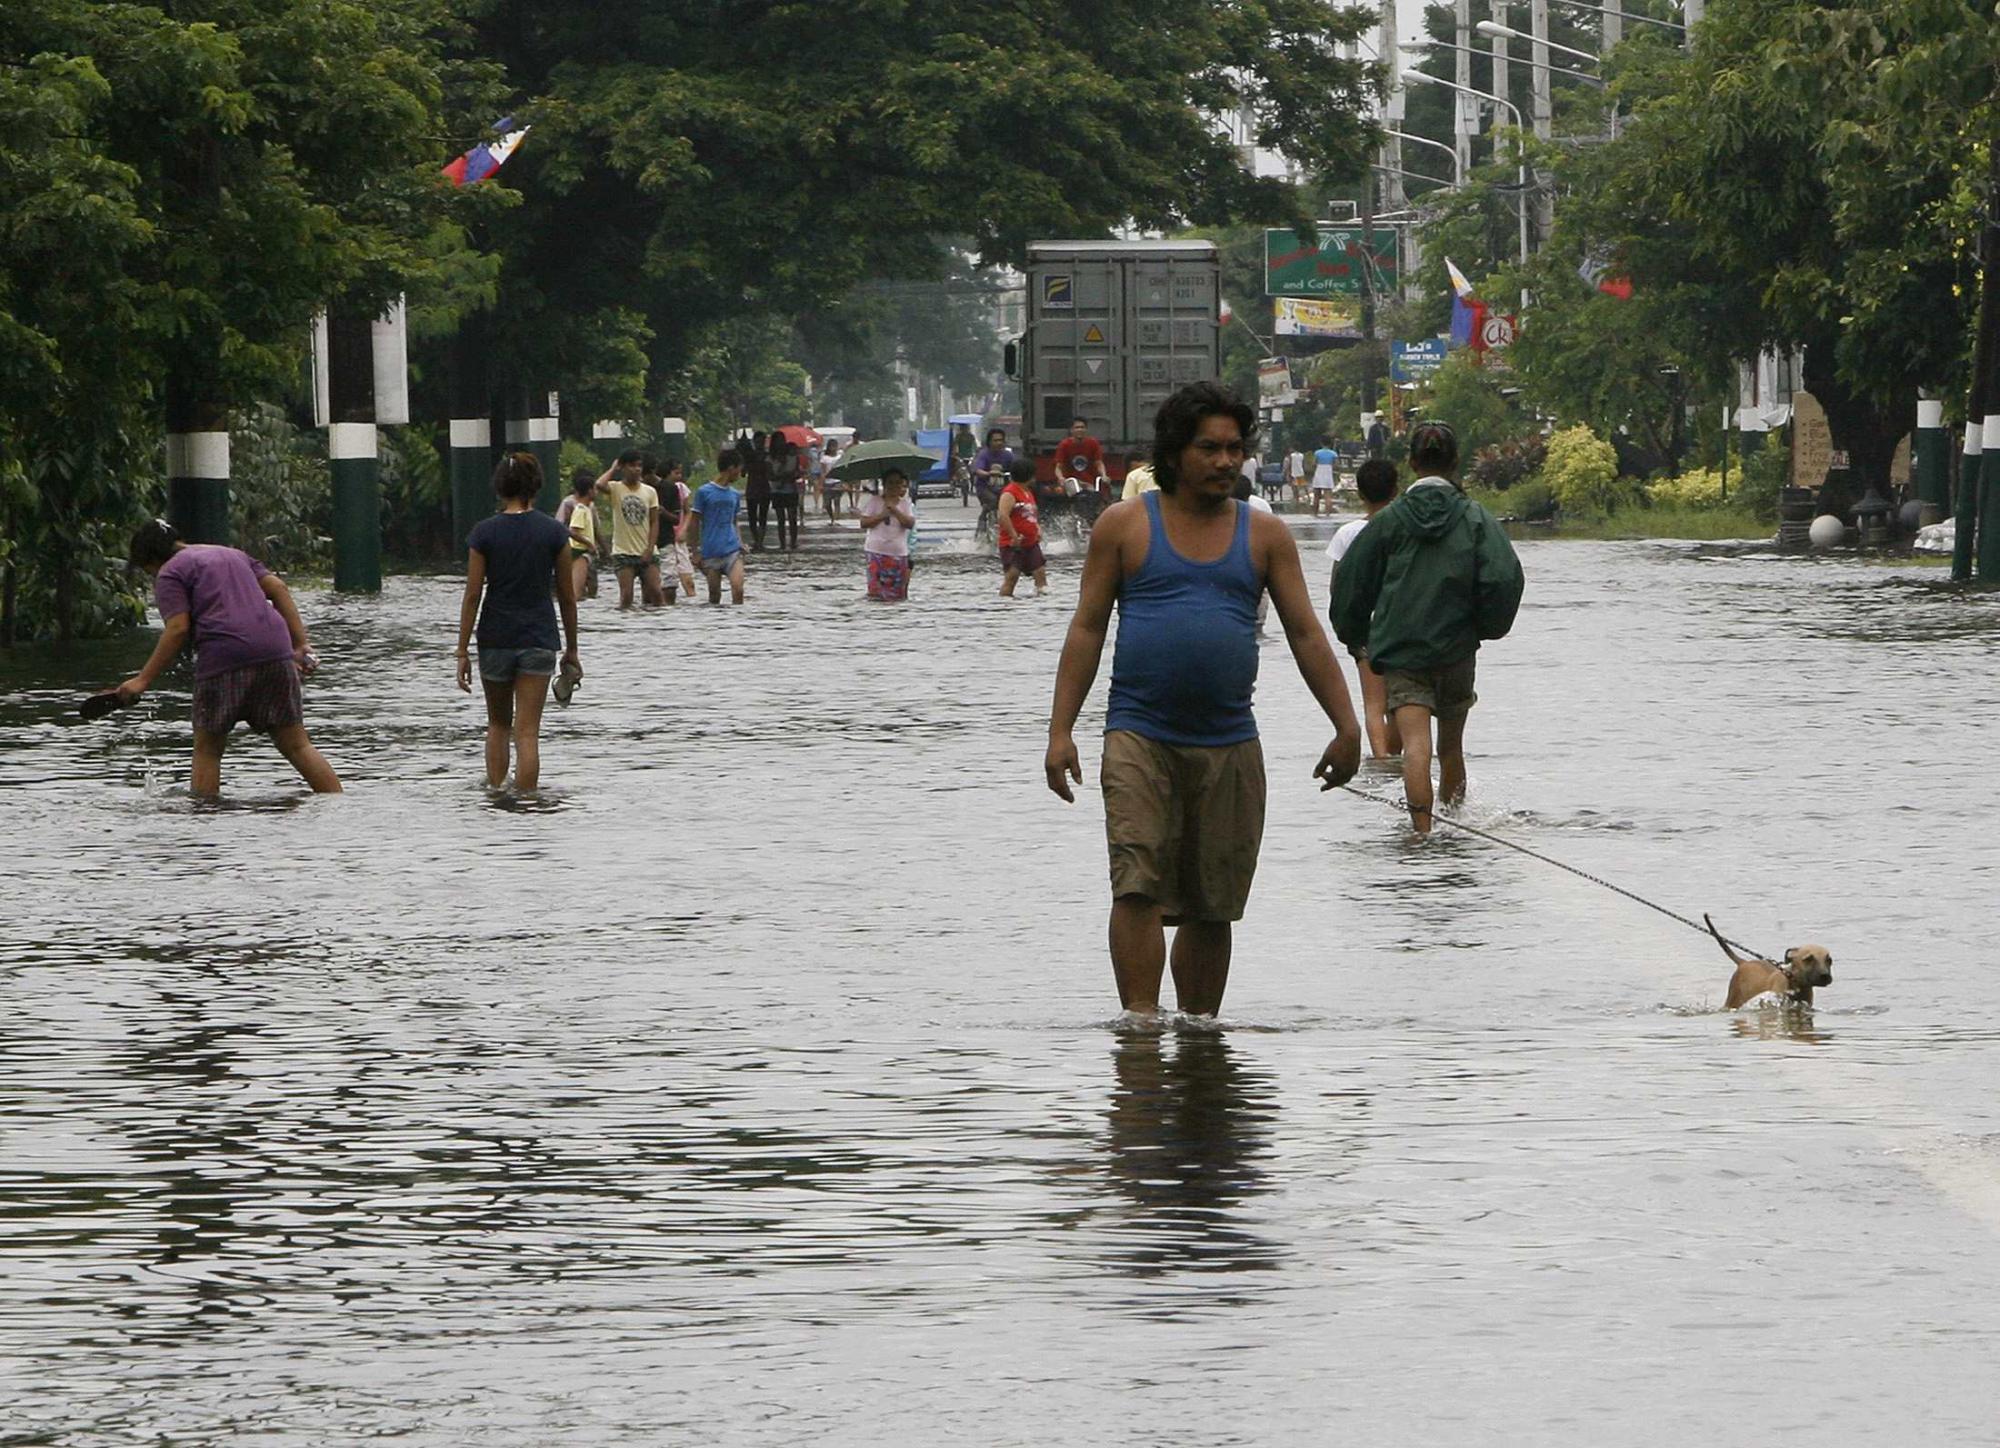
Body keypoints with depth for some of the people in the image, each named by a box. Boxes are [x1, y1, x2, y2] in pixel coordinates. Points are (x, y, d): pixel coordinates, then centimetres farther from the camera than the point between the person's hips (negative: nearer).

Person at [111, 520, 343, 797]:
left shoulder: (169, 574, 7)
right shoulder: (233, 555, 28)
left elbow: (178, 629, -6)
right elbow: (278, 588, 19)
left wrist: (144, 680, -4)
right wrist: (301, 644, 14)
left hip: (223, 657, -6)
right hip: (275, 649, 6)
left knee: (207, 750, 7)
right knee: (296, 745, 6)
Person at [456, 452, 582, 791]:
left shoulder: (484, 533, -5)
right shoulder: (553, 532, -3)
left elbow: (473, 595, -5)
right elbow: (567, 597, 2)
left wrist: (463, 652, 0)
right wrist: (571, 649, 12)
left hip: (496, 638, 0)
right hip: (538, 637, 0)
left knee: (498, 725, 20)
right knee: (527, 731, -1)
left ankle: (495, 790, 17)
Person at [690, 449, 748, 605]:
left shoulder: (735, 495, 13)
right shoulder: (704, 492, -1)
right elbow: (694, 523, 1)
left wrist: (740, 544, 6)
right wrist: (696, 551, -2)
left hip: (732, 550, 3)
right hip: (710, 553, -3)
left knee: (737, 589, -15)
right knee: (714, 594, 4)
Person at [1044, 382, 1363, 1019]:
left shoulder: (1265, 536, 10)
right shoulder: (1124, 526, 5)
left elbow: (1307, 636, 9)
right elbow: (1087, 629, 5)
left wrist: (1346, 726, -2)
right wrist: (1060, 731, -2)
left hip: (1229, 743, 3)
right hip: (1139, 735, -3)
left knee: (1213, 905, 6)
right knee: (1139, 885, -16)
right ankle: (1141, 1022, -21)